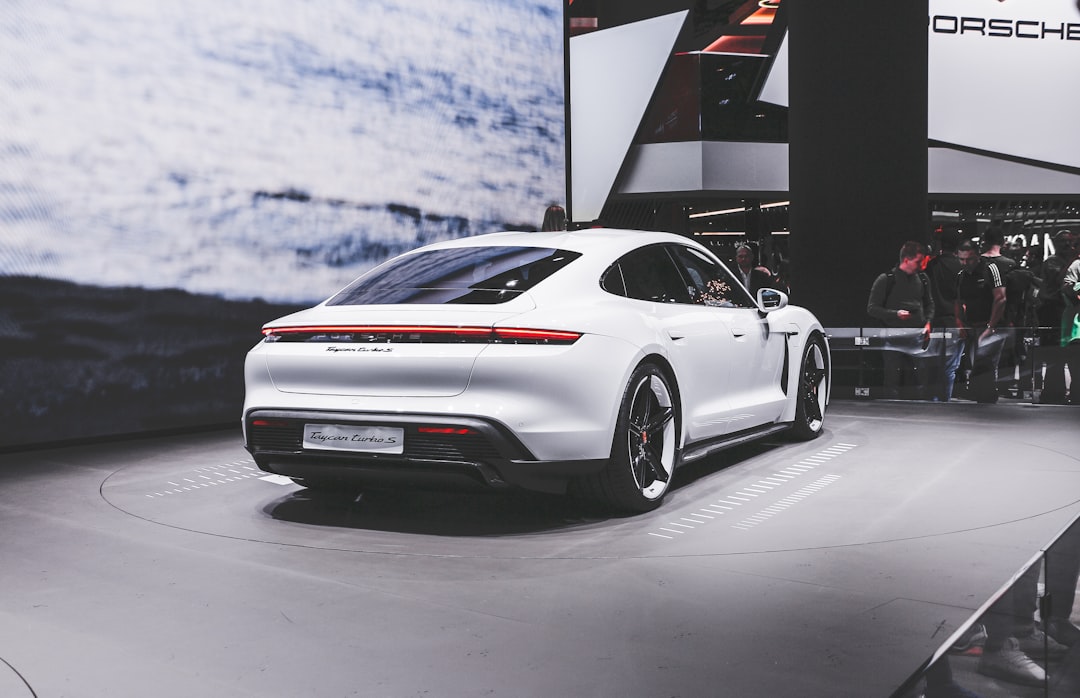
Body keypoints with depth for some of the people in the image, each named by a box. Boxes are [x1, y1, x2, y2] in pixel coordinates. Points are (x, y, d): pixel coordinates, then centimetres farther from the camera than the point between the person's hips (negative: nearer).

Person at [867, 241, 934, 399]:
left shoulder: (922, 279, 11)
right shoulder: (886, 280, -4)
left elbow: (929, 304, 24)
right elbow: (872, 308, -4)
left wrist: (928, 322, 6)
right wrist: (896, 314, -16)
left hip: (917, 337, 4)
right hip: (894, 337, -4)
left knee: (915, 382, 5)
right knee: (893, 380, -5)